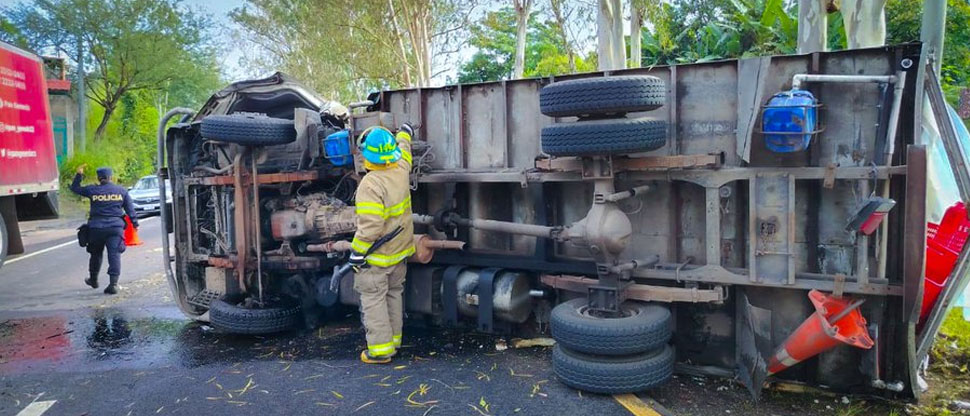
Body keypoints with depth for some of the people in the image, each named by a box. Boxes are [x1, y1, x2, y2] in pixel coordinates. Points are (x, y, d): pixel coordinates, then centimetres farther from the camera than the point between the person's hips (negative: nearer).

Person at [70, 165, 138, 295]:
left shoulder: (92, 190, 1)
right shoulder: (121, 191, 4)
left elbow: (74, 188, 16)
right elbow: (130, 209, 6)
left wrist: (79, 174, 20)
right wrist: (135, 223, 12)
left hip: (96, 227, 1)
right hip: (116, 227, -1)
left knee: (96, 254, 19)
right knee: (114, 255, -4)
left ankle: (93, 279, 36)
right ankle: (113, 284, -14)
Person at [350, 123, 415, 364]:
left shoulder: (370, 185, -25)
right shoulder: (401, 171, -4)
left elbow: (370, 225, -28)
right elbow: (403, 150, 20)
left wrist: (357, 252, -16)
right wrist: (405, 132, 40)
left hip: (377, 255, -8)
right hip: (400, 250, 8)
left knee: (373, 299, 3)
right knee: (394, 294, 20)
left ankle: (380, 349, 8)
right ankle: (394, 340, 31)